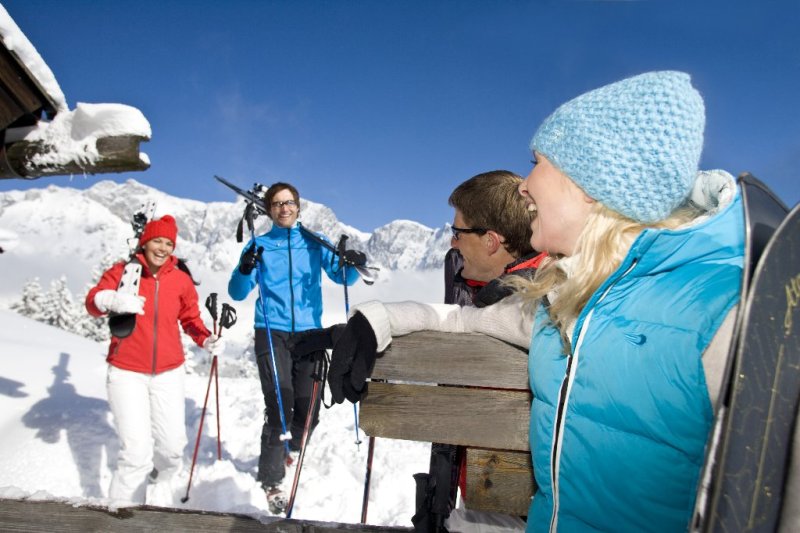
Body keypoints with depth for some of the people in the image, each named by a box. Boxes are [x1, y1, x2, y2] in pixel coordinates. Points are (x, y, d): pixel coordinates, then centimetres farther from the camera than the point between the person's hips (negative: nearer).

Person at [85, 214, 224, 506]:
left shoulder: (181, 279, 1)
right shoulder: (123, 271, -4)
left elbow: (191, 318, 8)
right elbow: (93, 301, -13)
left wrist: (207, 340, -10)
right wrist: (111, 300, -36)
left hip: (168, 373, 2)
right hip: (127, 373, -2)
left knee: (173, 445, 5)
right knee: (136, 451, -10)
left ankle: (161, 484, 38)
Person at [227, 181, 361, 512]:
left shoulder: (314, 242, 9)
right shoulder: (259, 245, 6)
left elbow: (341, 276, 0)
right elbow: (238, 293, 1)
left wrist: (351, 265, -23)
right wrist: (245, 269, -20)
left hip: (309, 333, 2)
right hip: (272, 333, -2)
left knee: (308, 410, 6)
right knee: (279, 406, -14)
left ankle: (284, 453, 36)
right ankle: (271, 479, 1)